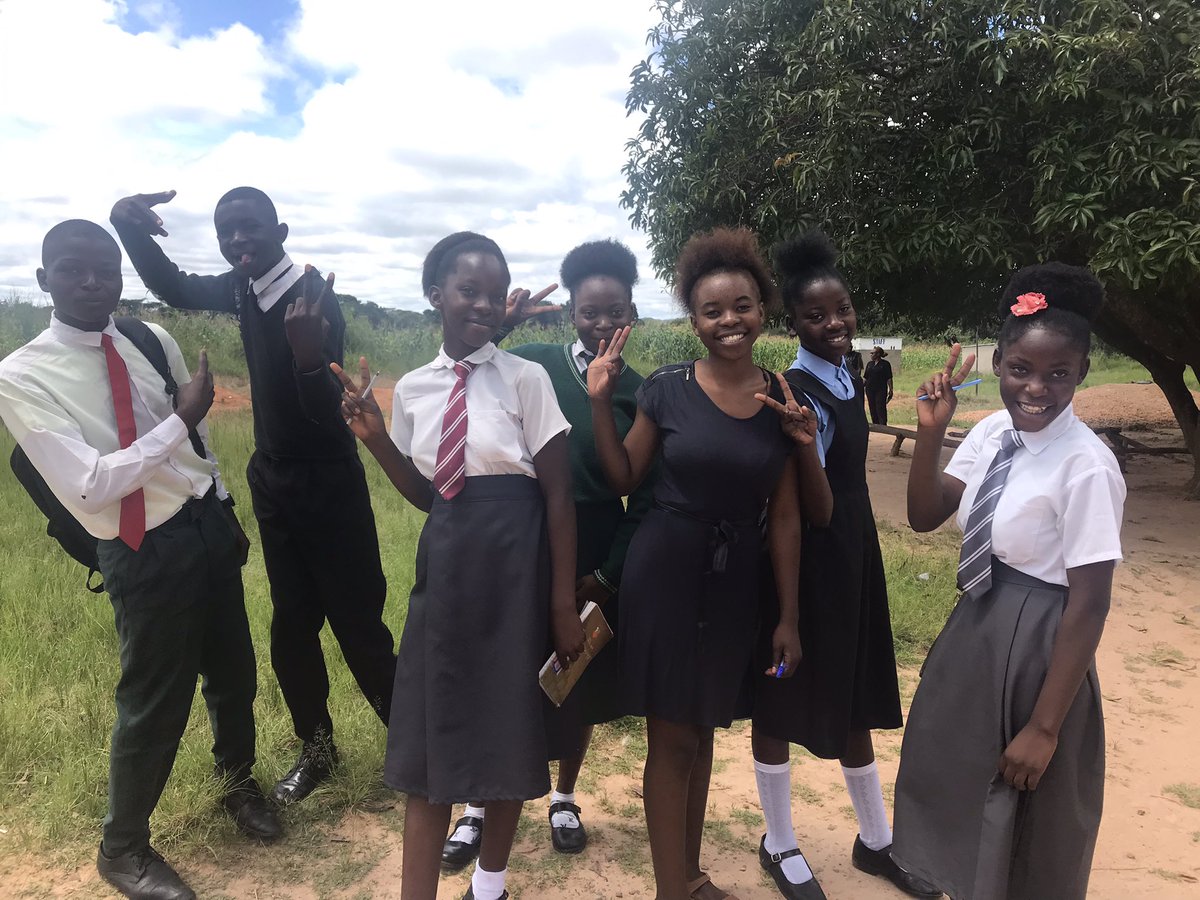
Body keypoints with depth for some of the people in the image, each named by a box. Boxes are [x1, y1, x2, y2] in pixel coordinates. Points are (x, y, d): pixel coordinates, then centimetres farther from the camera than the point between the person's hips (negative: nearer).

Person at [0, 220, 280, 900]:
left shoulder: (155, 343, 1)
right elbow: (88, 485, -22)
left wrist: (226, 515, 14)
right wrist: (178, 421, -21)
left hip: (210, 522, 5)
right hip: (145, 551, -5)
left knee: (233, 672, 20)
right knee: (155, 702, 6)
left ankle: (239, 782, 50)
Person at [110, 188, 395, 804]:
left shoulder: (313, 298, -20)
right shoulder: (242, 289, 0)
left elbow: (326, 408, -27)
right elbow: (173, 288, 17)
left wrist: (309, 353, -48)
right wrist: (129, 227, 0)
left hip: (327, 482, -7)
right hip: (272, 478, 7)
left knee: (357, 619, -3)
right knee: (292, 622, 13)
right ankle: (316, 748, 30)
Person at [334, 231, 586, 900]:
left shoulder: (527, 379, -8)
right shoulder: (414, 388, 5)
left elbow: (558, 497, -6)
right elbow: (426, 494, 11)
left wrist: (563, 604, -6)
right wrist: (375, 438, -4)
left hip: (515, 565, -3)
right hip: (444, 565, 3)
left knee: (509, 725, 11)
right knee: (430, 731, 8)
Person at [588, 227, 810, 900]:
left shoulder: (783, 402, -1)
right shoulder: (668, 389, -7)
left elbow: (785, 518, 2)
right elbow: (623, 480, 0)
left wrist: (789, 618, 3)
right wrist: (601, 402, -12)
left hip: (735, 586, 3)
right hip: (665, 575, -3)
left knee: (703, 732, 18)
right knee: (672, 738, 5)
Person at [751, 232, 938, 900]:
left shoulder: (847, 380, 7)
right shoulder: (797, 391, -19)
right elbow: (818, 509, -25)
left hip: (853, 555, 9)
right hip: (806, 561, -9)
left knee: (854, 698, 19)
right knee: (783, 699, 8)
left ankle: (877, 839, 37)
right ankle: (781, 845, 27)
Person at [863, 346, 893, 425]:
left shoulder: (885, 364, -3)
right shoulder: (869, 364, 11)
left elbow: (889, 378, -5)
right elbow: (865, 377, 13)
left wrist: (890, 390, -9)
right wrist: (862, 387, 6)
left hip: (881, 390, -5)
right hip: (870, 390, 5)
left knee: (881, 409, -6)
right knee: (872, 408, 7)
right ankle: (875, 425, 15)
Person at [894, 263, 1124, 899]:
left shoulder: (1086, 466, -22)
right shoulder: (992, 432, -2)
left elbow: (1089, 606, -19)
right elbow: (923, 518, 0)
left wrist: (1044, 728, -16)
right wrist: (930, 432, -17)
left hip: (1038, 648, -7)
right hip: (976, 632, 7)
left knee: (1027, 837, 13)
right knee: (958, 782, 25)